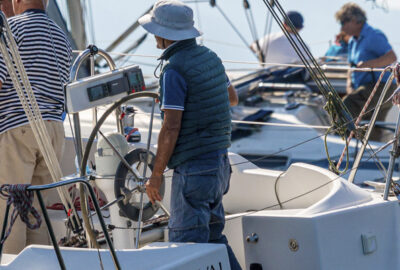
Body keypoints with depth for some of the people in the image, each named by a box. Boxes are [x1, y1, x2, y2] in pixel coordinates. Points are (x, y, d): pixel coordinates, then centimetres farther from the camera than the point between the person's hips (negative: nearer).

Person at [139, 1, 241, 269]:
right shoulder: (210, 57, 10)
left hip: (193, 168, -9)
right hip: (220, 162, 9)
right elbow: (230, 98, 28)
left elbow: (171, 128, -19)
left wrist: (156, 174, -12)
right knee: (212, 237, 18)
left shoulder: (174, 69, -16)